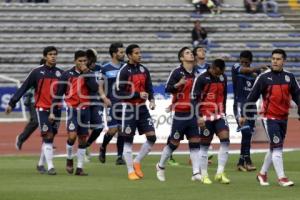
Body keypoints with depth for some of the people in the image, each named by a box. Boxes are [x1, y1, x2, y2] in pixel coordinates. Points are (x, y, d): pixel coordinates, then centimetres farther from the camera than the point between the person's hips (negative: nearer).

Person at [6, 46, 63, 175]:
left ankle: (41, 164, 23)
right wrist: (12, 103, -4)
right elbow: (23, 88, -1)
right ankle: (50, 167, -14)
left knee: (50, 138, 8)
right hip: (42, 109, -4)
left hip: (56, 110, 4)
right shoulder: (37, 72, -3)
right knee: (48, 136, -13)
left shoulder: (60, 73, 7)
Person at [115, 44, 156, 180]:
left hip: (142, 108, 5)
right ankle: (131, 171, 7)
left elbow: (149, 88, 14)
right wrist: (138, 94, -19)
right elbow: (119, 93, -12)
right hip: (129, 108, -5)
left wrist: (152, 100, -6)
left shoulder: (144, 70, 9)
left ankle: (137, 162, 14)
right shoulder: (124, 71, -9)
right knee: (128, 140, 0)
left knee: (152, 137, -3)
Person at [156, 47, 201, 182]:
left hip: (193, 113, 5)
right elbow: (167, 89, -18)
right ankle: (161, 166, 22)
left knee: (195, 142, -2)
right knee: (174, 143, 1)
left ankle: (196, 173, -3)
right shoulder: (177, 72, -9)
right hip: (180, 114, -5)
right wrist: (178, 84, -34)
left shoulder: (195, 73, 10)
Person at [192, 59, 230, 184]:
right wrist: (199, 117, -16)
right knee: (205, 145, 1)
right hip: (206, 116, -4)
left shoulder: (223, 78, 7)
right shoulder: (202, 79, -9)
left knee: (225, 140, -13)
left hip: (219, 115, 4)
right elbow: (194, 98, -10)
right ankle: (204, 175, 11)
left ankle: (220, 173, -8)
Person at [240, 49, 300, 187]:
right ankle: (281, 178, -8)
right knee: (277, 147, -11)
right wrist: (244, 115, -2)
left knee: (275, 148, 13)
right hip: (269, 117, -5)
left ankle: (262, 174, 29)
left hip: (283, 118, 5)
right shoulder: (264, 77, -5)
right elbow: (252, 97, -2)